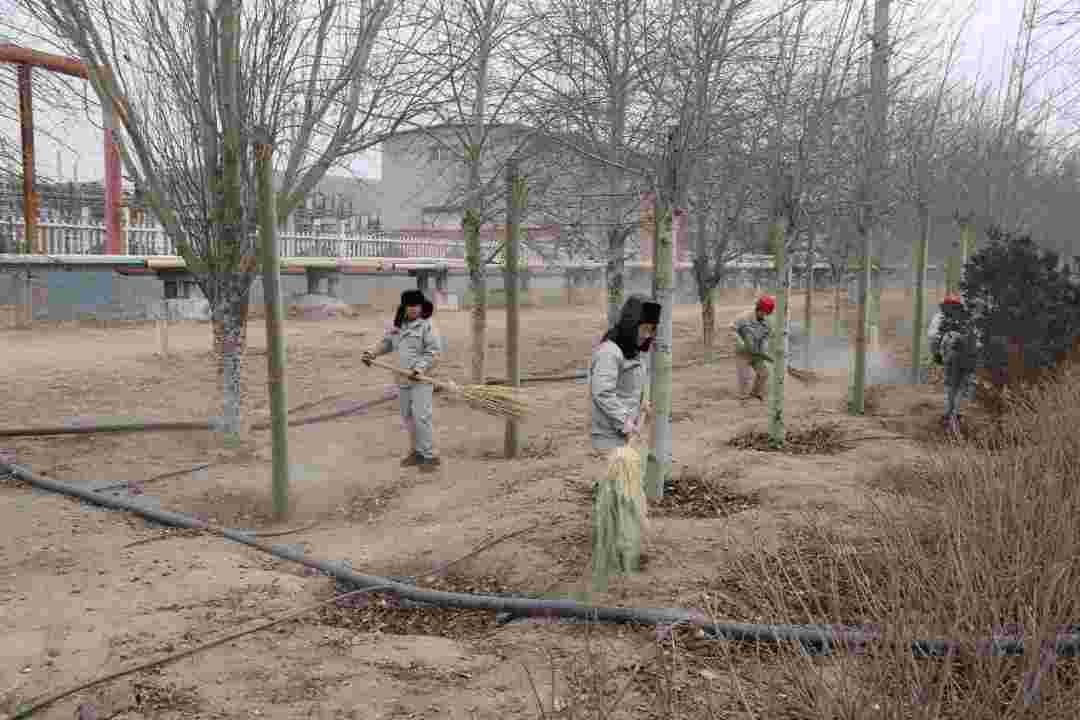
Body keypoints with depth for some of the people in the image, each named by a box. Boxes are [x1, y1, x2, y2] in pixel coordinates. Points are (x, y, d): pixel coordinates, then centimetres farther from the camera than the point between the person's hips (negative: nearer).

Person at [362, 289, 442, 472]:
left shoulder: (427, 326, -10)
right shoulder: (397, 326, 11)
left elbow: (433, 351, -15)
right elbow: (387, 343, 20)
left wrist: (421, 368, -26)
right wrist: (373, 353, 4)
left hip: (421, 379, -7)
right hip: (403, 379, 7)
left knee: (421, 417, -11)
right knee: (408, 417, 13)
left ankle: (429, 456, -5)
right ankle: (416, 452, 24)